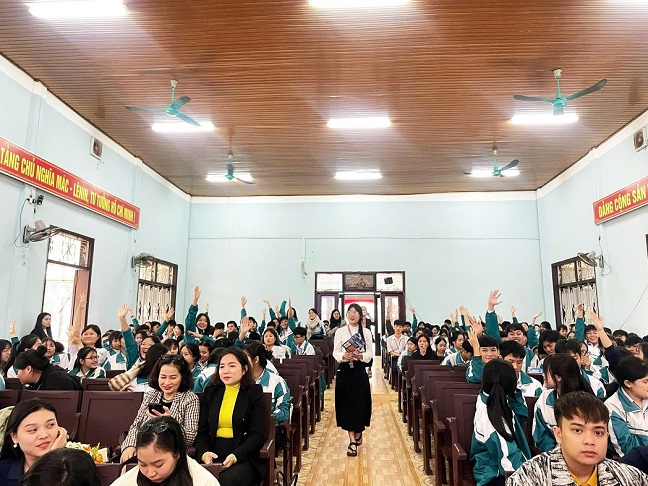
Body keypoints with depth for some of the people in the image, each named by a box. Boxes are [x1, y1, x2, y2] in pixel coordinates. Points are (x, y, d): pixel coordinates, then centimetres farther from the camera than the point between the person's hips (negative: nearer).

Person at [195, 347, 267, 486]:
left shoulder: (254, 393, 1)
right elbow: (201, 430, 8)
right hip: (212, 456, 3)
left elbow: (256, 435, -5)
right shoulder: (210, 392, 13)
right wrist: (204, 452, -13)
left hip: (244, 457, -3)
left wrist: (236, 456, -21)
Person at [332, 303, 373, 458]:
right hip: (344, 370, 0)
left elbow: (370, 353, 3)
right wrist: (343, 356, -19)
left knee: (360, 403, 3)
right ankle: (353, 439, 6)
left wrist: (361, 356, -17)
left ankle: (358, 433, 27)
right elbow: (335, 352, 1)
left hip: (360, 371, 0)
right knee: (346, 403, 0)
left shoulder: (366, 332, 5)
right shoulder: (340, 331, 4)